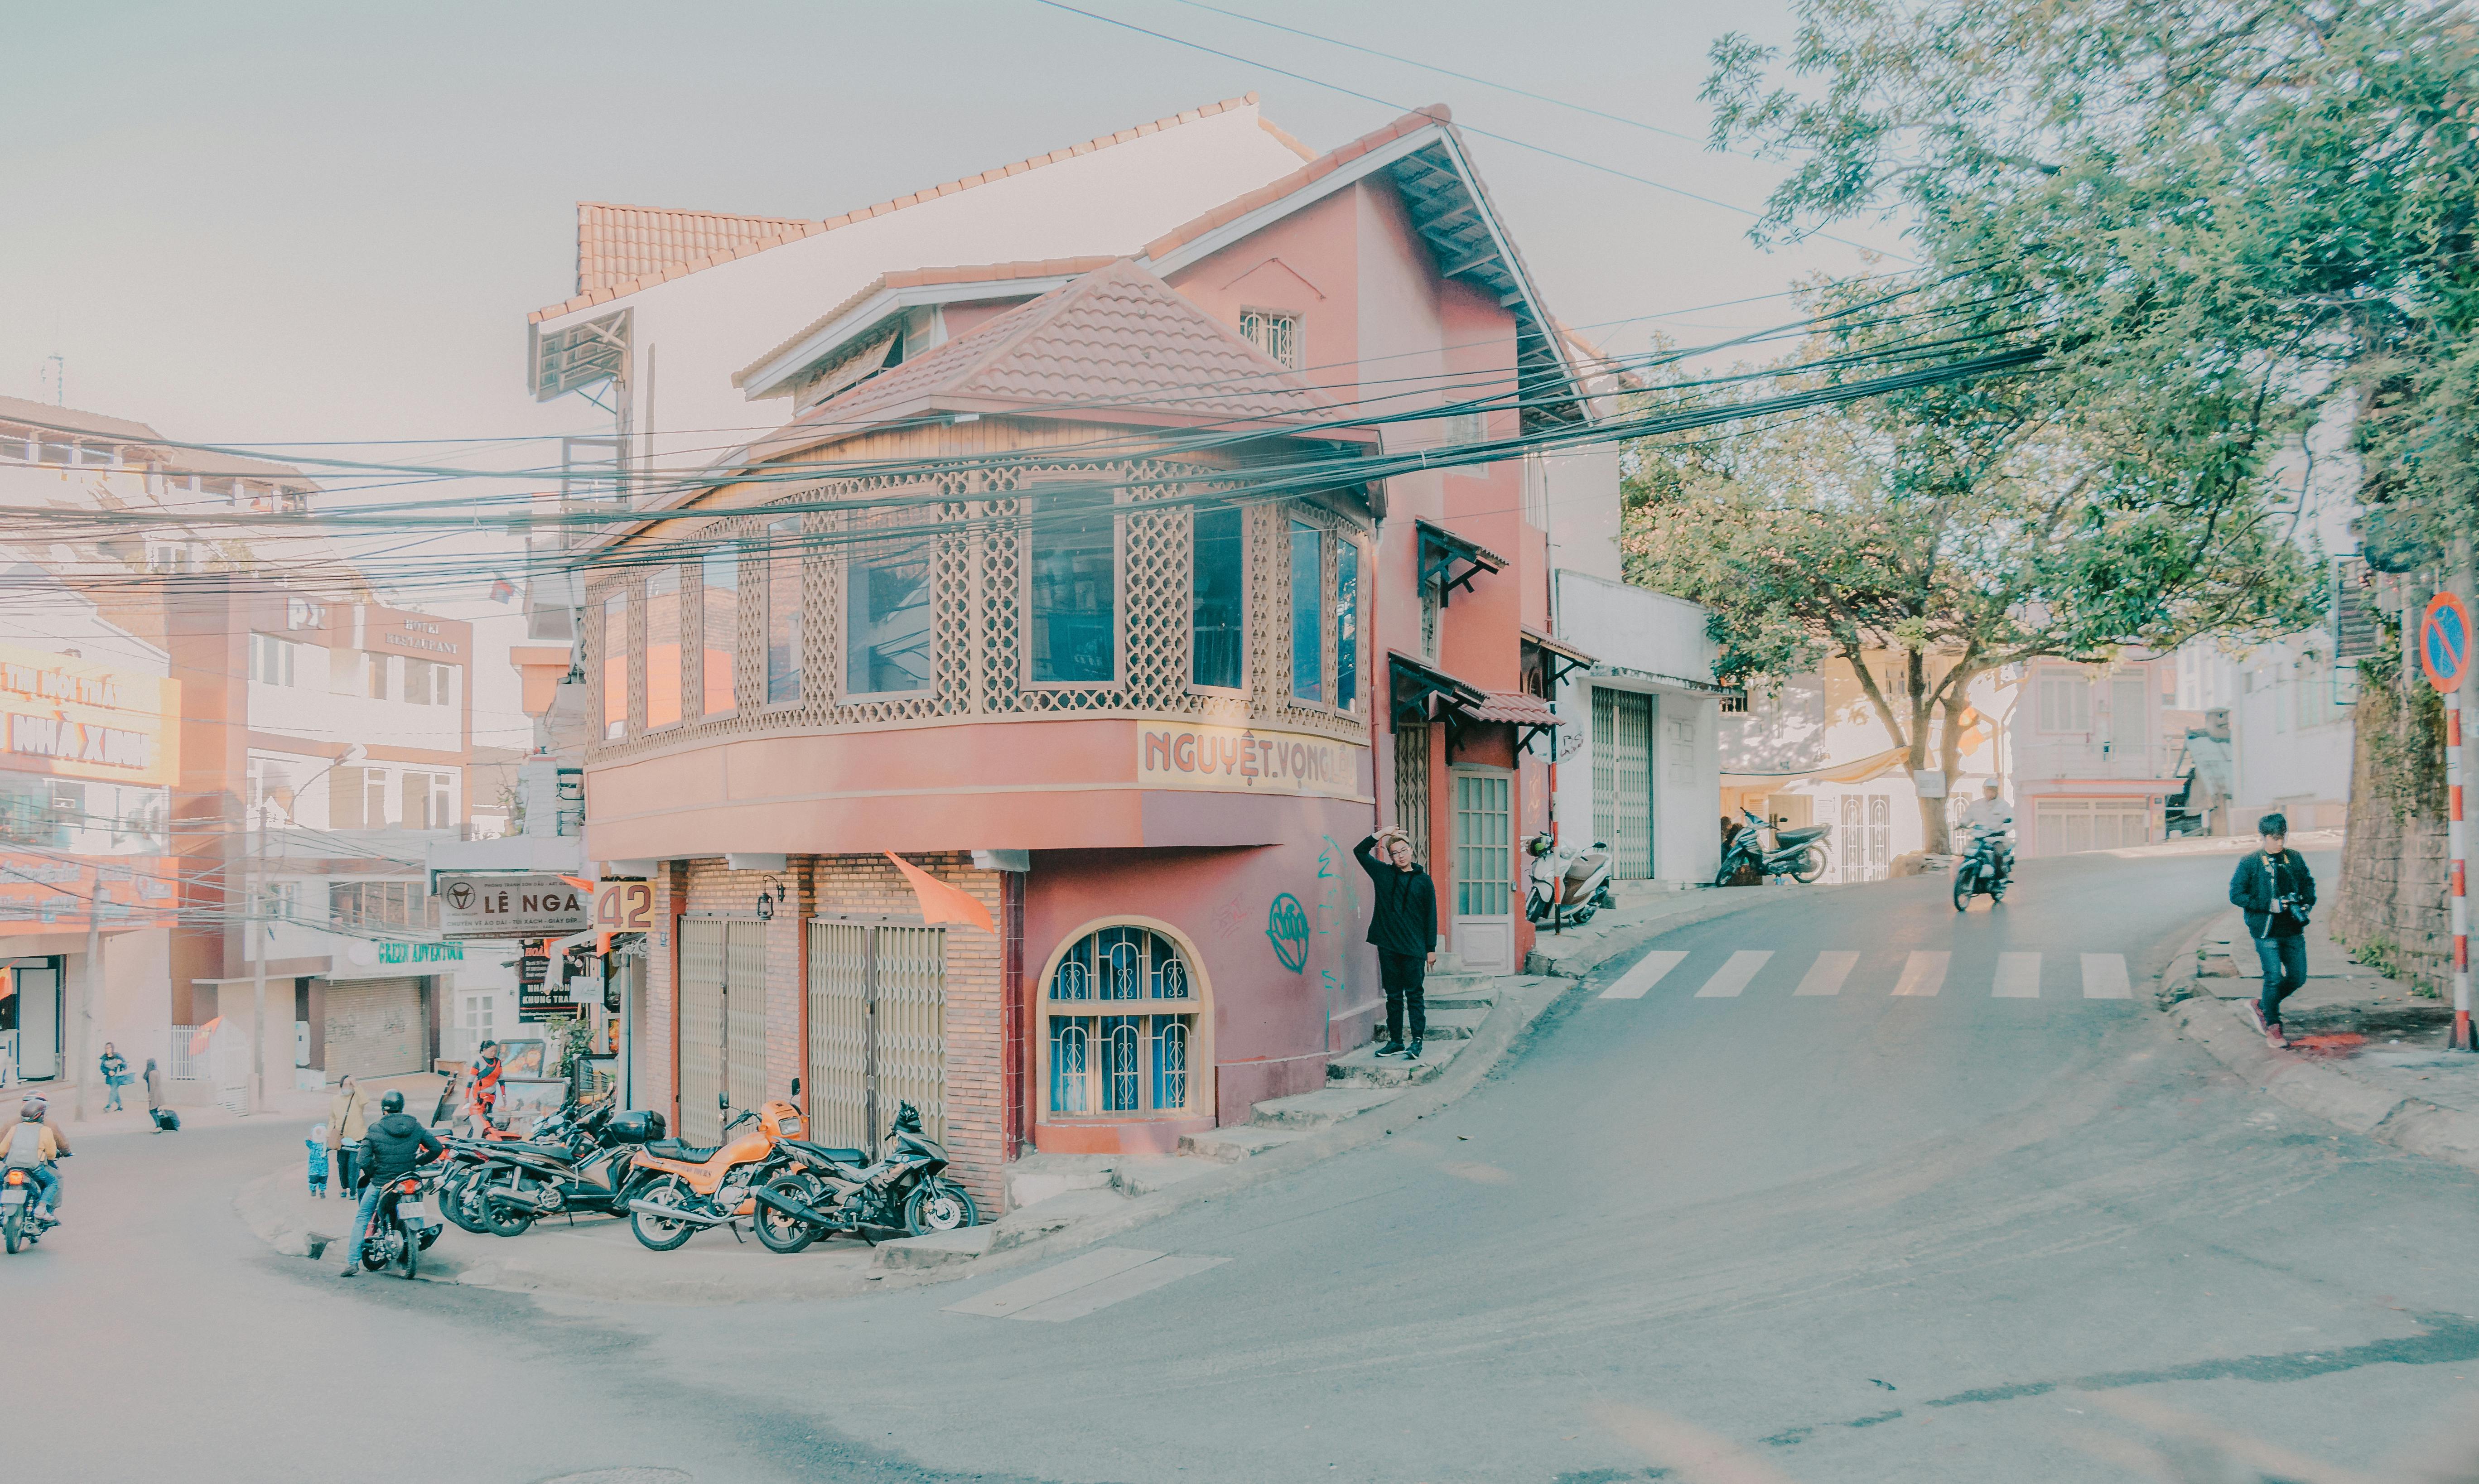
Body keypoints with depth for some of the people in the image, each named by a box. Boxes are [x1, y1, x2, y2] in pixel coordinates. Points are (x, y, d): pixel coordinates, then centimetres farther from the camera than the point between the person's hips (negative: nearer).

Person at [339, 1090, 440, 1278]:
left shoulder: (375, 1130, -11)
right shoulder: (415, 1127, -3)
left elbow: (364, 1160, -17)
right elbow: (436, 1148, -1)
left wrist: (372, 1174, 2)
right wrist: (418, 1161, 14)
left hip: (380, 1183, -2)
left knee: (361, 1219, 14)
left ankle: (352, 1262, 7)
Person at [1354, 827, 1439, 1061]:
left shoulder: (1424, 881, 2)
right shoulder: (1383, 873, 8)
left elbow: (1431, 916, 3)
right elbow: (1360, 852, 12)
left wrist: (1431, 949, 0)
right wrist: (1380, 835, 0)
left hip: (1414, 948, -3)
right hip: (1388, 946, 3)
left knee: (1413, 995, -1)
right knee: (1393, 996, 8)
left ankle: (1417, 1041, 3)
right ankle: (1395, 1041, 14)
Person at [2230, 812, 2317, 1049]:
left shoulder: (2294, 858, 6)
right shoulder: (2250, 864, -8)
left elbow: (2308, 883, 20)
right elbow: (2236, 895, -9)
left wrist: (2307, 905, 2)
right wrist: (2269, 906, -17)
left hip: (2293, 931, 5)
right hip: (2266, 930, -5)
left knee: (2298, 977, 7)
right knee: (2274, 978, -5)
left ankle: (2261, 1006, 30)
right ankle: (2272, 1029, 11)